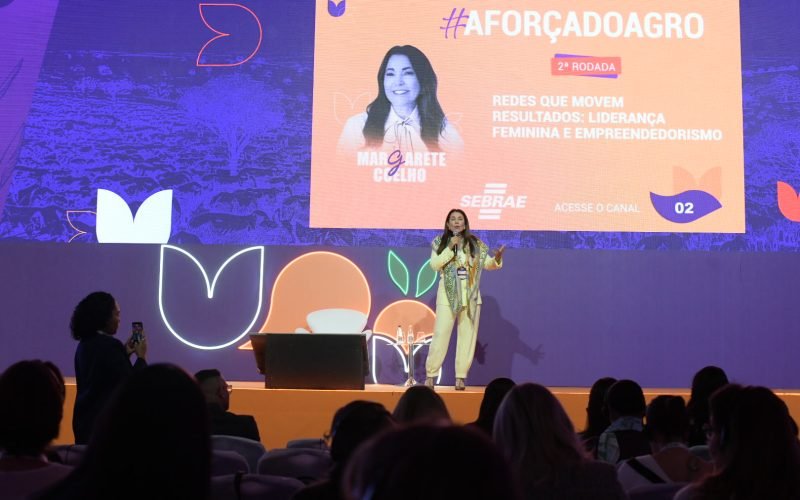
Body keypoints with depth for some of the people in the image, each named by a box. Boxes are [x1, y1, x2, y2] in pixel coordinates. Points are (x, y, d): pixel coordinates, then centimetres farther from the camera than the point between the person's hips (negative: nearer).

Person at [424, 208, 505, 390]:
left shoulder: (476, 244, 6)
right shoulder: (439, 242, 2)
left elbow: (488, 264, 5)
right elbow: (434, 264, -9)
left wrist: (497, 258, -16)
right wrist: (450, 248, -16)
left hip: (471, 296, 2)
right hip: (448, 295, -2)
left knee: (467, 335, 2)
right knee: (441, 334, -4)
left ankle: (461, 377, 8)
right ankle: (430, 375, 3)